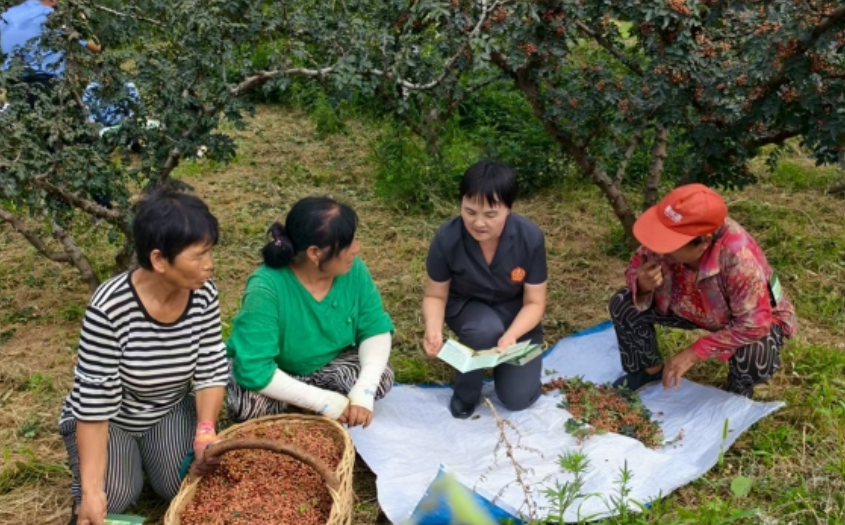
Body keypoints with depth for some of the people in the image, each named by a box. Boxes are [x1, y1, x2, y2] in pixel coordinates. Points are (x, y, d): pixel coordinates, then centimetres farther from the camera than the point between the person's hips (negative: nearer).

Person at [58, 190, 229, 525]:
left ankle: (144, 454, 16)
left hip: (171, 411, 3)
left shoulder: (204, 294, -19)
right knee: (113, 497, -23)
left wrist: (205, 431, -27)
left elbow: (211, 370, -11)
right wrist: (91, 490, -31)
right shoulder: (110, 308, -32)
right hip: (110, 418, -3)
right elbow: (95, 402, -28)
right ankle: (126, 457, 11)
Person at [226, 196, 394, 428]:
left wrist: (364, 391, -28)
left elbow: (376, 329, -12)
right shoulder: (266, 288, -34)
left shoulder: (353, 270, -19)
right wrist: (325, 402, -35)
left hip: (327, 365, 4)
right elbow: (253, 370, -36)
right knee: (250, 404, -34)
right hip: (273, 373, -4)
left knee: (382, 378, -19)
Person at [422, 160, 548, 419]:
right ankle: (465, 393, -7)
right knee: (485, 329, -37)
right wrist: (434, 330, -34)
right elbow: (435, 295, -12)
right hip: (466, 306, -1)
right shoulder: (447, 238, -27)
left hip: (514, 313, 1)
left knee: (518, 398, -10)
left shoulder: (530, 237, -26)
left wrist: (510, 336, -37)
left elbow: (534, 302, -17)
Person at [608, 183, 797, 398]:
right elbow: (636, 268, -10)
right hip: (692, 306, 5)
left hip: (754, 317, -4)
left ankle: (738, 391, 3)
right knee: (623, 304, -13)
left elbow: (753, 325, -36)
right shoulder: (664, 236, -28)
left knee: (754, 357, -36)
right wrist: (642, 285, -35)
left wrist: (693, 353, -35)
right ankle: (649, 370, 15)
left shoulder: (738, 257, -42)